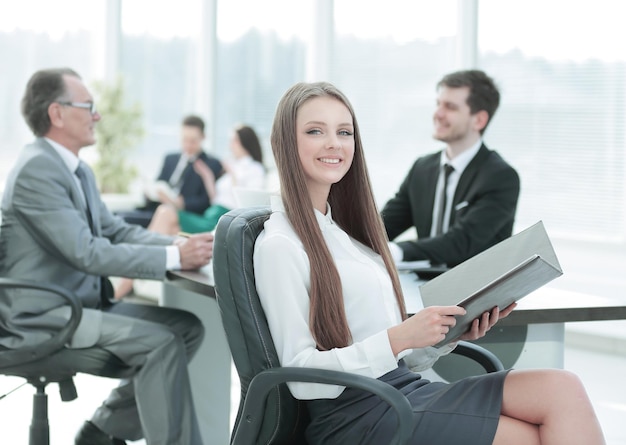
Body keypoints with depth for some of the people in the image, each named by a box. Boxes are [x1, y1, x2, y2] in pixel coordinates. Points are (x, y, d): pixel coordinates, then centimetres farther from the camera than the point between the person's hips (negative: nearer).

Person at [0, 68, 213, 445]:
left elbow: (116, 230, 13)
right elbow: (87, 253, -24)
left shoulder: (78, 171, 13)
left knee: (187, 326, 2)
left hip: (81, 306, 10)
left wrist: (182, 245, -3)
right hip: (44, 320, -10)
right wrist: (174, 257, -23)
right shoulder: (37, 169, -18)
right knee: (160, 341, -23)